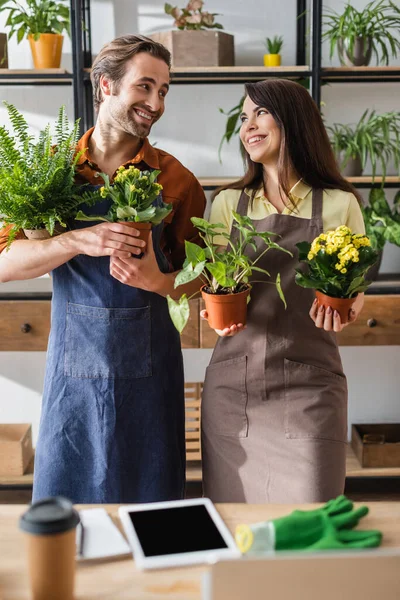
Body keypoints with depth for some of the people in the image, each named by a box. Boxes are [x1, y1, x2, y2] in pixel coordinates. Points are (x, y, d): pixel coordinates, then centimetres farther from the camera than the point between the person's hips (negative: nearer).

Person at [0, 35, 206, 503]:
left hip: (148, 373, 0)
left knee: (150, 514, 11)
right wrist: (80, 241, -23)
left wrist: (157, 280, -17)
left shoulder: (175, 180, 0)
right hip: (73, 370, 0)